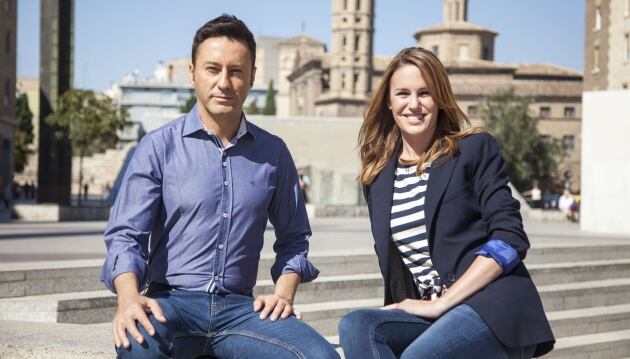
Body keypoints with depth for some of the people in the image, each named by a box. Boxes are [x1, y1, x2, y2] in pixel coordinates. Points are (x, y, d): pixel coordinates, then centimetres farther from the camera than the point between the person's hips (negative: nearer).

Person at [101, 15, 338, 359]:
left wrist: (284, 291, 2)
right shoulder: (159, 146, 1)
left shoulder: (273, 153, 10)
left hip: (239, 307, 3)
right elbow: (126, 234, -5)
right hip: (172, 302, -3)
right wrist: (128, 296, -24)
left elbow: (293, 237, 20)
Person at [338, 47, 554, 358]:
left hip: (493, 309, -5)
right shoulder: (377, 177, 15)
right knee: (356, 326, -25)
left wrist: (440, 303, -12)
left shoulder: (475, 149, 2)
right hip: (431, 317, 5)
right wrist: (407, 305, -1)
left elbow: (510, 239, -7)